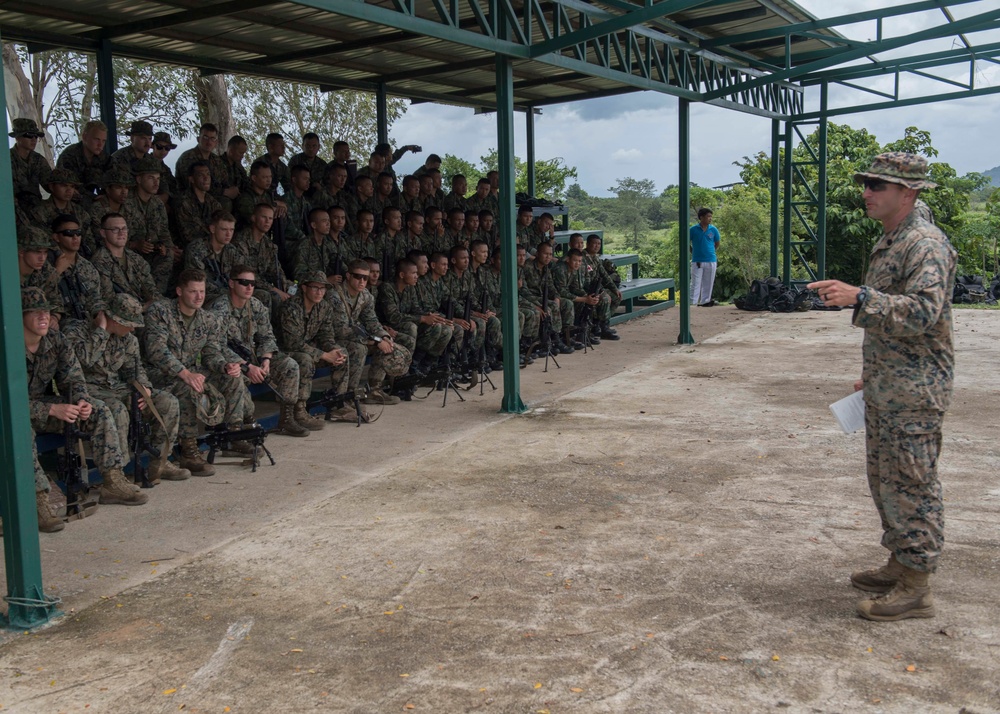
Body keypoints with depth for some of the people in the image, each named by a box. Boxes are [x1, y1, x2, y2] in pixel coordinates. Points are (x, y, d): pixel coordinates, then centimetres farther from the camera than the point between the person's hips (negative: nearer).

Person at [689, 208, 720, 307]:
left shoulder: (713, 230, 1)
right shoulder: (693, 229, -6)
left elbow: (717, 243, 15)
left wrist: (710, 252, 13)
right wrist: (693, 252, 5)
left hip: (711, 260, 2)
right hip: (697, 261, -2)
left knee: (708, 284, 9)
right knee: (695, 283, -2)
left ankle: (705, 302, 18)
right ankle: (692, 303, 0)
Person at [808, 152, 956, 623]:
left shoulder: (926, 244, -16)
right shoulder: (887, 243, 15)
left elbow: (923, 311, -28)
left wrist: (858, 297, -36)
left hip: (914, 393, -10)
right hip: (884, 389, 10)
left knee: (911, 484, -4)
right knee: (884, 479, 17)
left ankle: (916, 587, 5)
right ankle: (900, 563, 29)